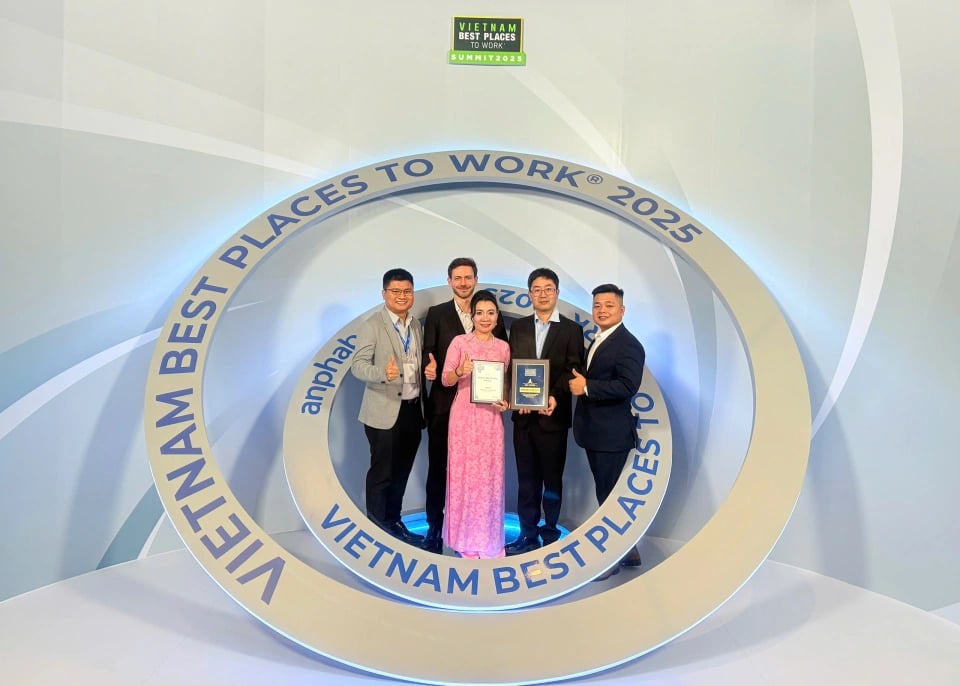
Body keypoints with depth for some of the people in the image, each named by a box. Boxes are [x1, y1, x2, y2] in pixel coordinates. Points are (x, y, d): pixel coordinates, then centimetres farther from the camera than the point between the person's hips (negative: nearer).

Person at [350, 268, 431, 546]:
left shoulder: (416, 325, 11)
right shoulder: (372, 325, -9)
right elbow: (358, 365, -15)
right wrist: (383, 372, -34)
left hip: (413, 409, 6)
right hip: (384, 412, -6)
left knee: (402, 471, 17)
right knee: (381, 472, 5)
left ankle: (394, 522, 32)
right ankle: (377, 528, 21)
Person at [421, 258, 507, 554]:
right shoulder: (436, 313, 3)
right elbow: (428, 353, -2)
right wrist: (430, 367, -25)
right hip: (444, 402, -1)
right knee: (438, 465, 8)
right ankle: (435, 526, 23)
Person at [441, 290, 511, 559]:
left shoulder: (503, 347, 8)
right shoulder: (459, 342, -1)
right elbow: (445, 379, -3)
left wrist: (505, 401, -6)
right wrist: (460, 371, -22)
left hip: (490, 416, 2)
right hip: (464, 414, -2)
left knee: (489, 474, 6)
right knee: (464, 472, 3)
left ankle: (489, 538, 21)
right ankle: (466, 537, 18)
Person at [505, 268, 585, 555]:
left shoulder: (571, 329, 1)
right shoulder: (518, 326, 10)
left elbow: (572, 371, -5)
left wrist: (555, 397, -21)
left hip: (554, 415, -3)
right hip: (523, 415, 3)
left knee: (552, 478, 10)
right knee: (527, 478, 10)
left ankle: (550, 533, 24)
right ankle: (528, 534, 21)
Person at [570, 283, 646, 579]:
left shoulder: (628, 344, -14)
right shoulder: (597, 342, 15)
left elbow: (628, 385, -25)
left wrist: (586, 386, -23)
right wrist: (578, 383, 1)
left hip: (611, 433, -9)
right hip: (595, 432, 9)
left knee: (609, 495, 1)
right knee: (609, 493, 18)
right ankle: (627, 549, 33)